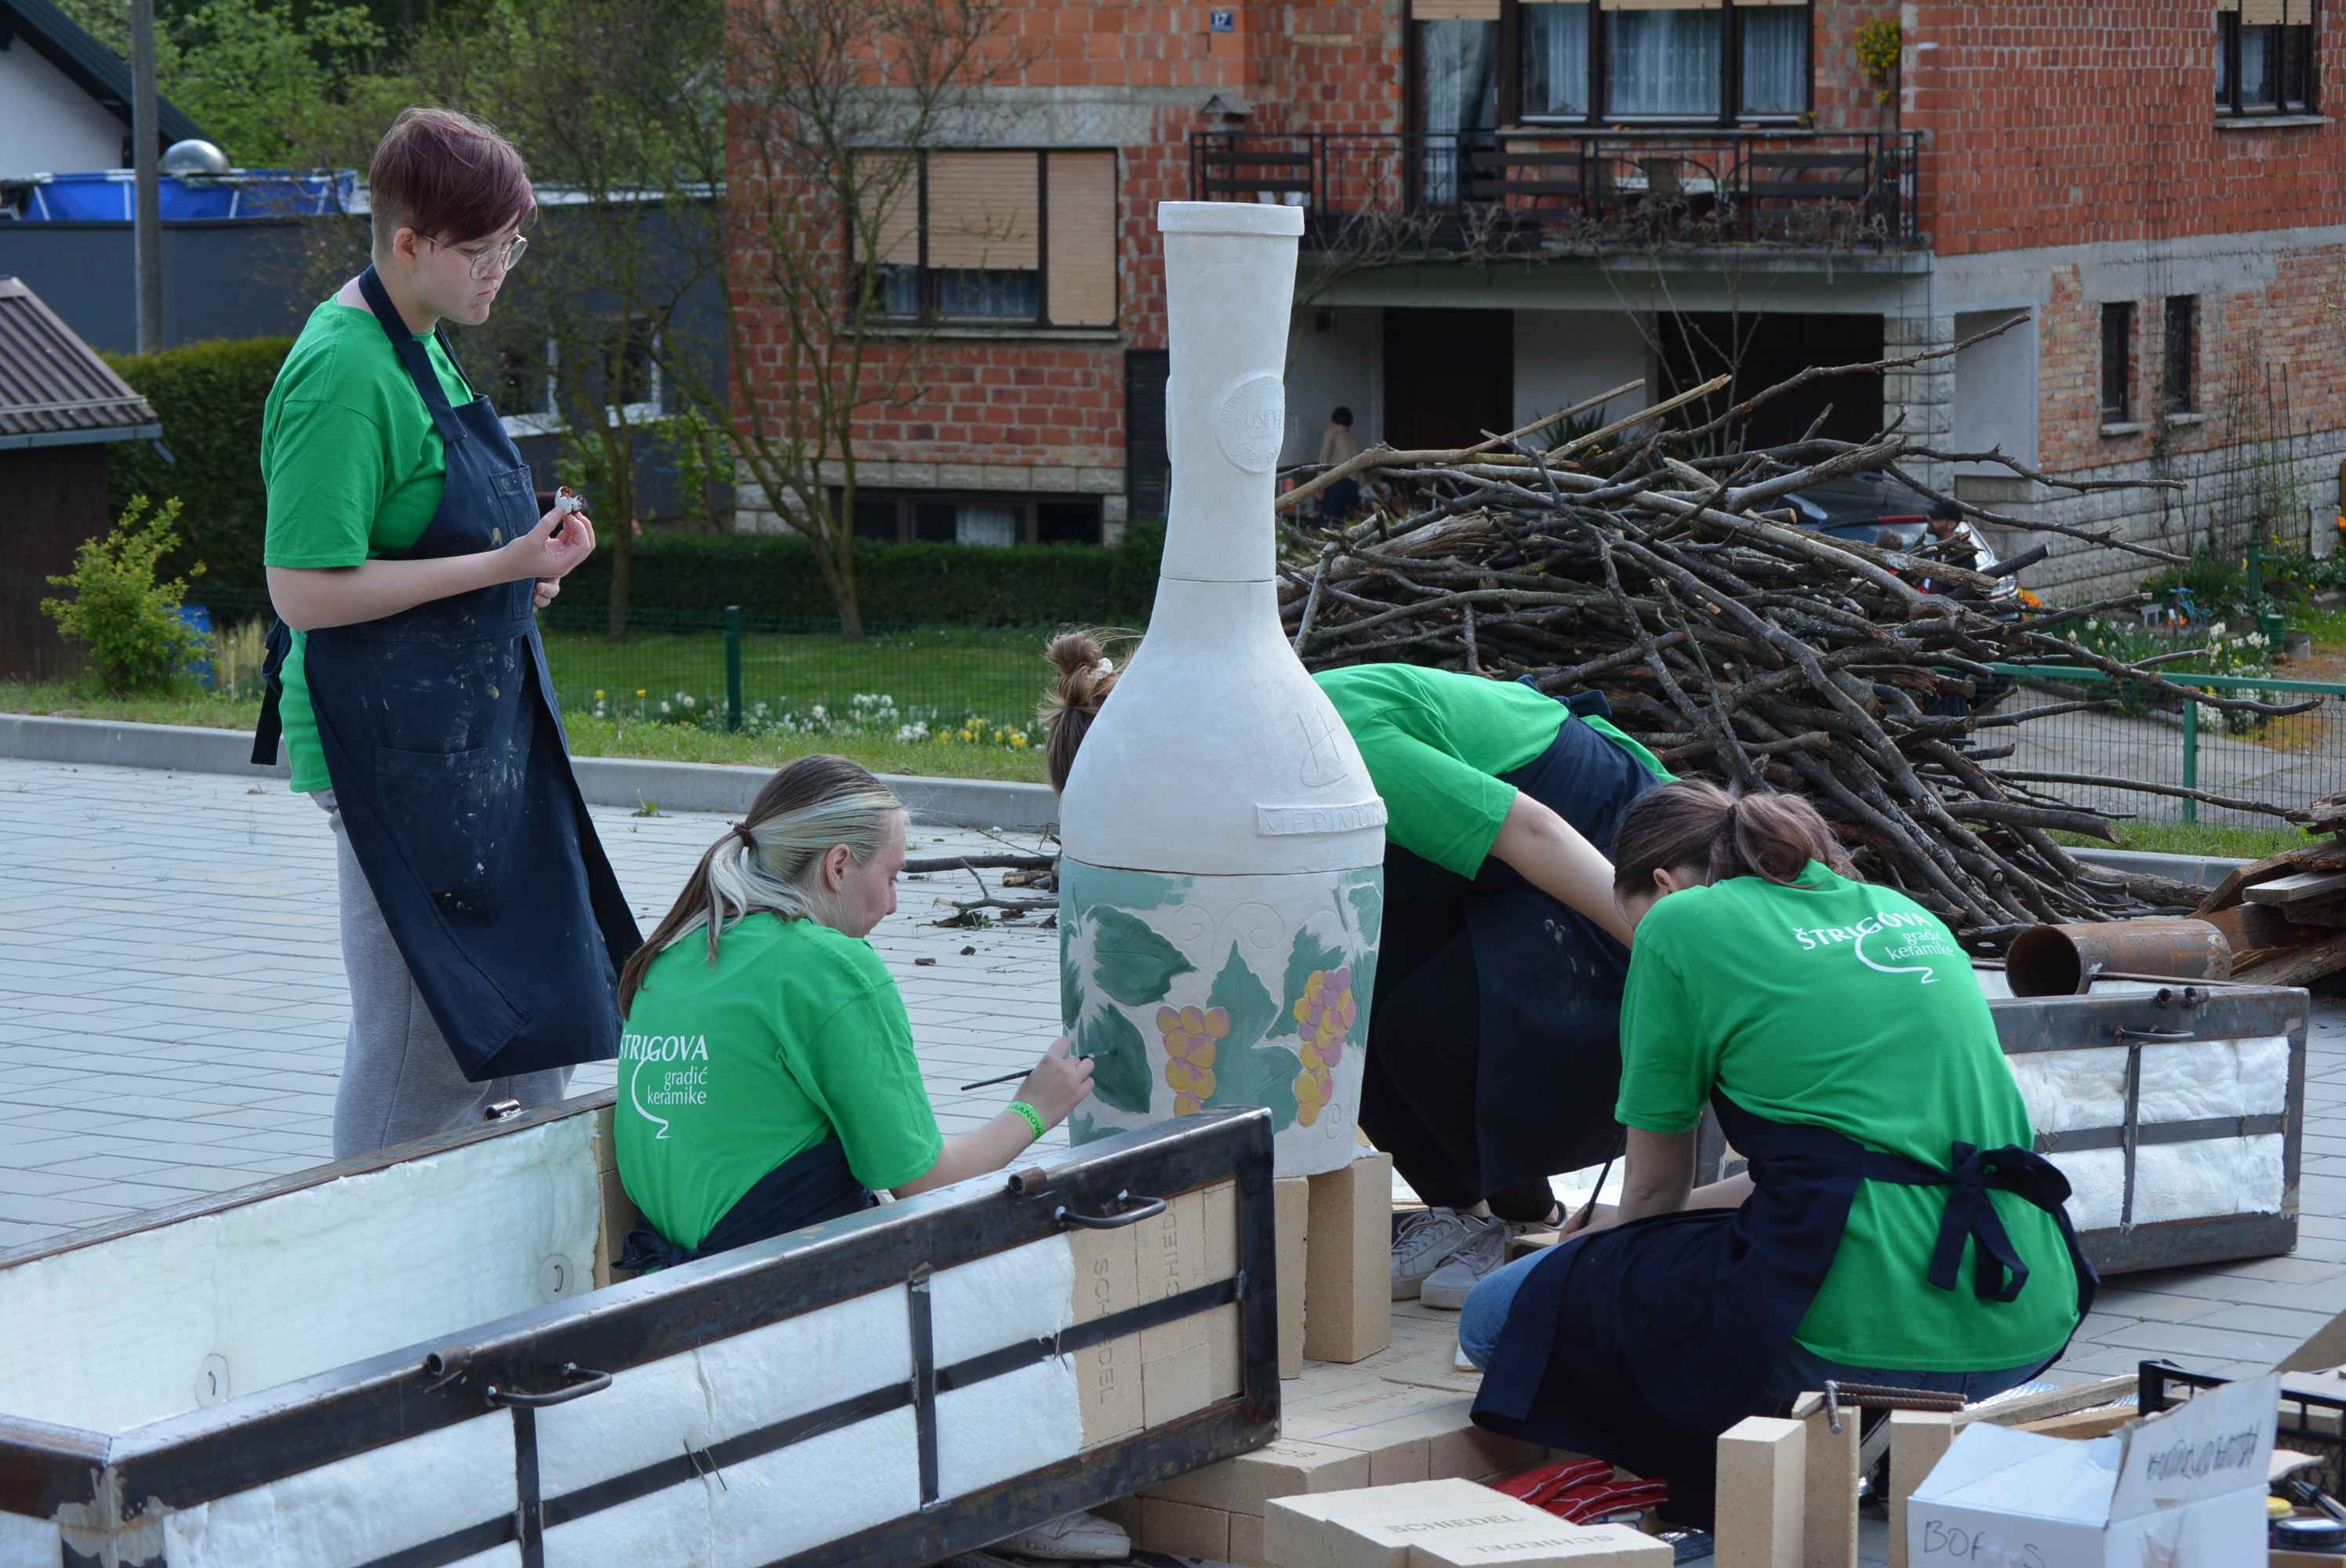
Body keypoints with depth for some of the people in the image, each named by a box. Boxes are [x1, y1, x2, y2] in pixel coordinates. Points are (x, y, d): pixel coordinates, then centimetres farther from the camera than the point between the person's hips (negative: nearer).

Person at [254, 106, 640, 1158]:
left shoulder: (422, 346, 12)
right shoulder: (342, 374, -19)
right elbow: (306, 592, -23)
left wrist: (525, 562, 8)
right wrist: (495, 566, -22)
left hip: (479, 733, 10)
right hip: (394, 745, -10)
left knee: (541, 1016, 14)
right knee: (419, 1034, -3)